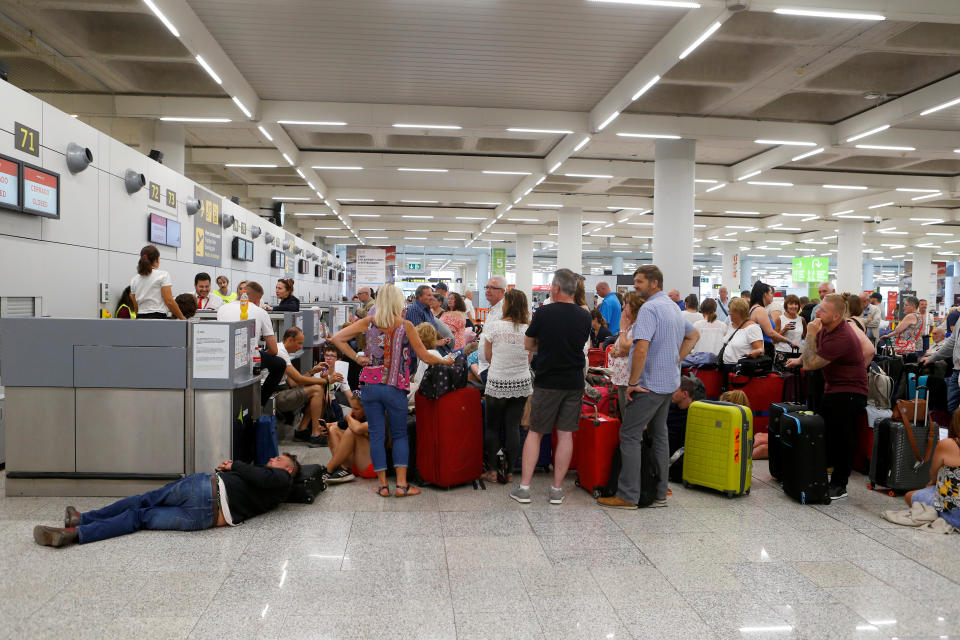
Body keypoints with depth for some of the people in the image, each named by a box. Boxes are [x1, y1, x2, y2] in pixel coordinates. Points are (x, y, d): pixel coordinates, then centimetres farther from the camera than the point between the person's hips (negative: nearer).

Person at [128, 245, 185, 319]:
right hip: (158, 319, -6)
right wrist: (182, 318, -1)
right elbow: (169, 302, -9)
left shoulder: (134, 280, 12)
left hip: (140, 321, 6)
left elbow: (136, 308, 13)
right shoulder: (163, 275, -4)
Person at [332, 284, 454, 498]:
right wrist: (445, 361, 14)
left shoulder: (369, 322, 1)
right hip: (395, 388, -2)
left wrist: (356, 358, 1)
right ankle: (401, 484, 5)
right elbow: (425, 357, -1)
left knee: (377, 435, 8)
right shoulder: (405, 325, -5)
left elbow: (337, 338, -2)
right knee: (400, 435, 11)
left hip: (371, 386, 2)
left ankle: (383, 484, 12)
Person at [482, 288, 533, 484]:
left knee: (492, 427, 11)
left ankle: (492, 471, 16)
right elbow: (529, 360, 8)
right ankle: (509, 471, 15)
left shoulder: (493, 327, -10)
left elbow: (488, 357, 1)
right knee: (513, 427, 9)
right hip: (521, 384, 2)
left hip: (497, 384, -2)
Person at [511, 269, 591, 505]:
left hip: (547, 381, -3)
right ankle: (557, 489, 13)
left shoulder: (543, 313, -11)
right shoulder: (584, 316, 0)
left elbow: (528, 345, 1)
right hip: (574, 382, 3)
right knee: (565, 434, 8)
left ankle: (524, 487, 10)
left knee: (535, 432, 9)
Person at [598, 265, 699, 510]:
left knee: (630, 435, -4)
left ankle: (628, 496, -2)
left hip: (650, 384, -10)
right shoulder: (673, 307, 14)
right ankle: (659, 493, 20)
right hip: (669, 382, 10)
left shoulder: (649, 308, -17)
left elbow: (642, 348, -27)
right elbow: (693, 336, 28)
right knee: (659, 434, 14)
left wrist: (632, 382, -19)